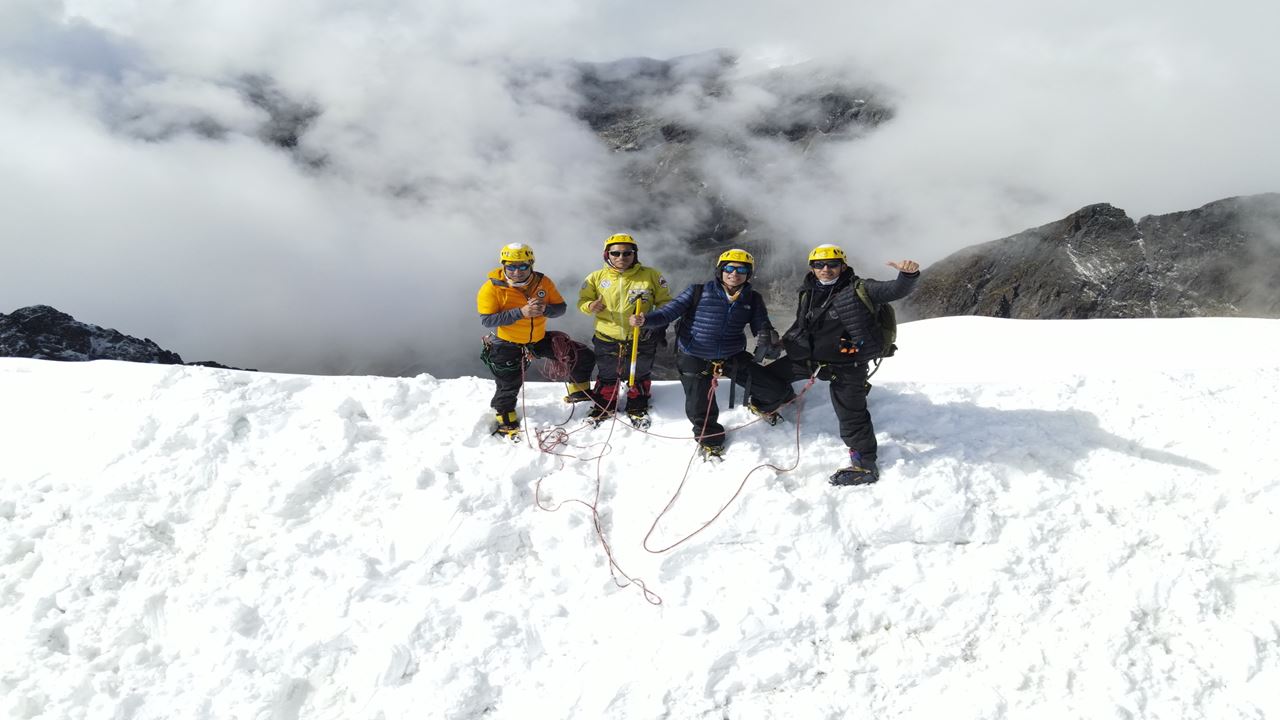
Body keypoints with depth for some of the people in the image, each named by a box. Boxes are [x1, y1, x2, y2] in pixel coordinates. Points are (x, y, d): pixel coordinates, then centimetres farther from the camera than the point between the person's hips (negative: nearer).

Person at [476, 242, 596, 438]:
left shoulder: (543, 282, -10)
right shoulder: (492, 287, -20)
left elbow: (560, 308, -6)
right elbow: (486, 320, -25)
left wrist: (544, 309, -30)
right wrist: (521, 312, -34)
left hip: (539, 339, 4)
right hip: (507, 345, -3)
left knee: (584, 356, 2)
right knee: (508, 387, 8)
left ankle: (579, 392, 26)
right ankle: (506, 423, 36)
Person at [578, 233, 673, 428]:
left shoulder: (651, 276, -7)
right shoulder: (597, 277, -4)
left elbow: (665, 302, 1)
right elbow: (582, 300, 4)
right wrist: (590, 307, -19)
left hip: (642, 340, 0)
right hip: (607, 339, 1)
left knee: (639, 376, 17)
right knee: (607, 376, 17)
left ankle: (637, 408, 40)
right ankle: (605, 406, 41)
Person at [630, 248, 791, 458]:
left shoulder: (752, 300, 2)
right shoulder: (699, 292, -8)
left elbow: (761, 327, 1)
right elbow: (670, 311, -10)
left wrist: (767, 335, -25)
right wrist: (645, 319, -28)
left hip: (733, 358, 3)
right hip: (694, 360, -2)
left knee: (778, 390, 0)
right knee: (700, 411, 1)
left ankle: (762, 407, 37)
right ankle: (710, 438, 36)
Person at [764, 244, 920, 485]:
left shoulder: (858, 289, -12)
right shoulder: (808, 294, 7)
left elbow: (895, 290, -24)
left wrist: (908, 275, -43)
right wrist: (782, 343, 18)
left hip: (846, 365, -6)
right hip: (810, 357, 6)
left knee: (851, 414, -2)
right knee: (771, 374, 16)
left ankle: (866, 465, 12)